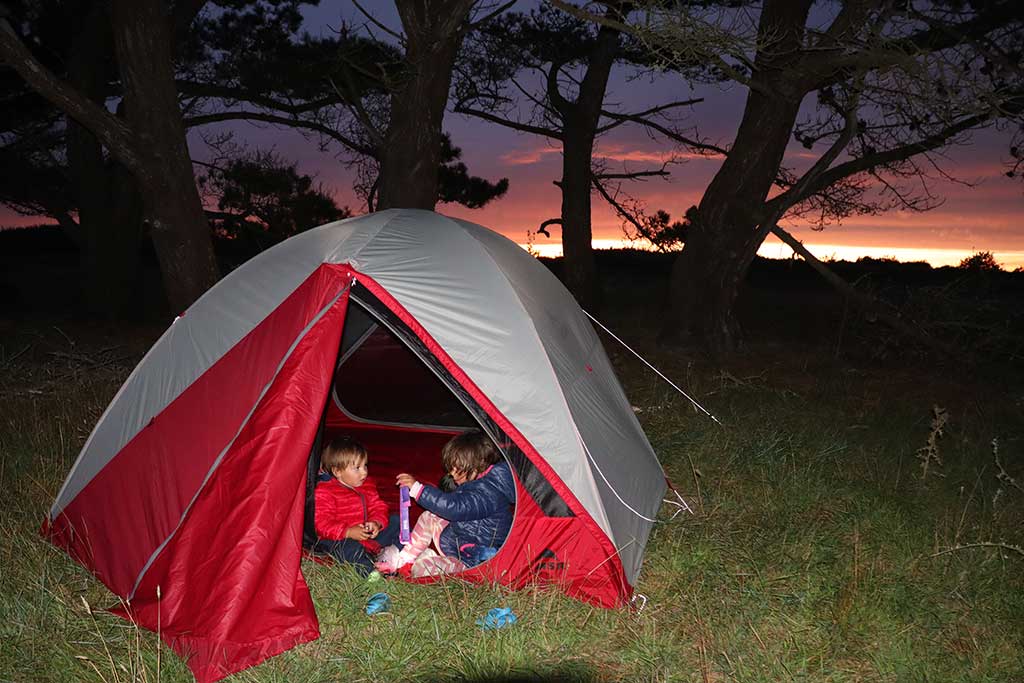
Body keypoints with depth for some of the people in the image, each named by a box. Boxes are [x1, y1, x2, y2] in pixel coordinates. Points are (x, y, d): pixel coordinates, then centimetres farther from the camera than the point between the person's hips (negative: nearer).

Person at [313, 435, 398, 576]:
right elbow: (322, 524, -19)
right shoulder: (324, 492, -13)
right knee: (351, 548, -38)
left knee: (395, 521, 1)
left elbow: (378, 507, 7)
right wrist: (348, 532, -33)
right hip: (337, 539, -7)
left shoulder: (367, 485, 8)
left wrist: (376, 523, -17)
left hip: (368, 534, 7)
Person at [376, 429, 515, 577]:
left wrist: (417, 488, -35)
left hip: (474, 561, -10)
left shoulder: (489, 492, -28)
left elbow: (455, 508, -38)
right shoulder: (478, 483, 3)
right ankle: (403, 559, 13)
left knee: (421, 568, -25)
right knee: (429, 517, 10)